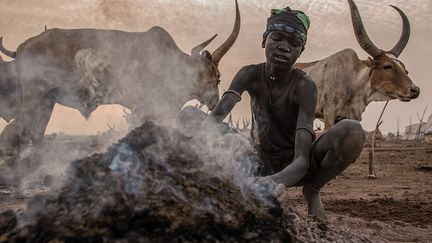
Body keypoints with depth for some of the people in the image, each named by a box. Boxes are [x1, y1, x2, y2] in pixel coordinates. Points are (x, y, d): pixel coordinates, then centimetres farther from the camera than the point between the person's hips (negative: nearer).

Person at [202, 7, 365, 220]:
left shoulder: (304, 85, -22)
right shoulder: (250, 75, -11)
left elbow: (301, 160, -31)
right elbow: (215, 117, -24)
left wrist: (268, 184, -53)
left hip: (297, 167, -3)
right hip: (266, 164, 3)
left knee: (352, 131, -33)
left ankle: (312, 191, -5)